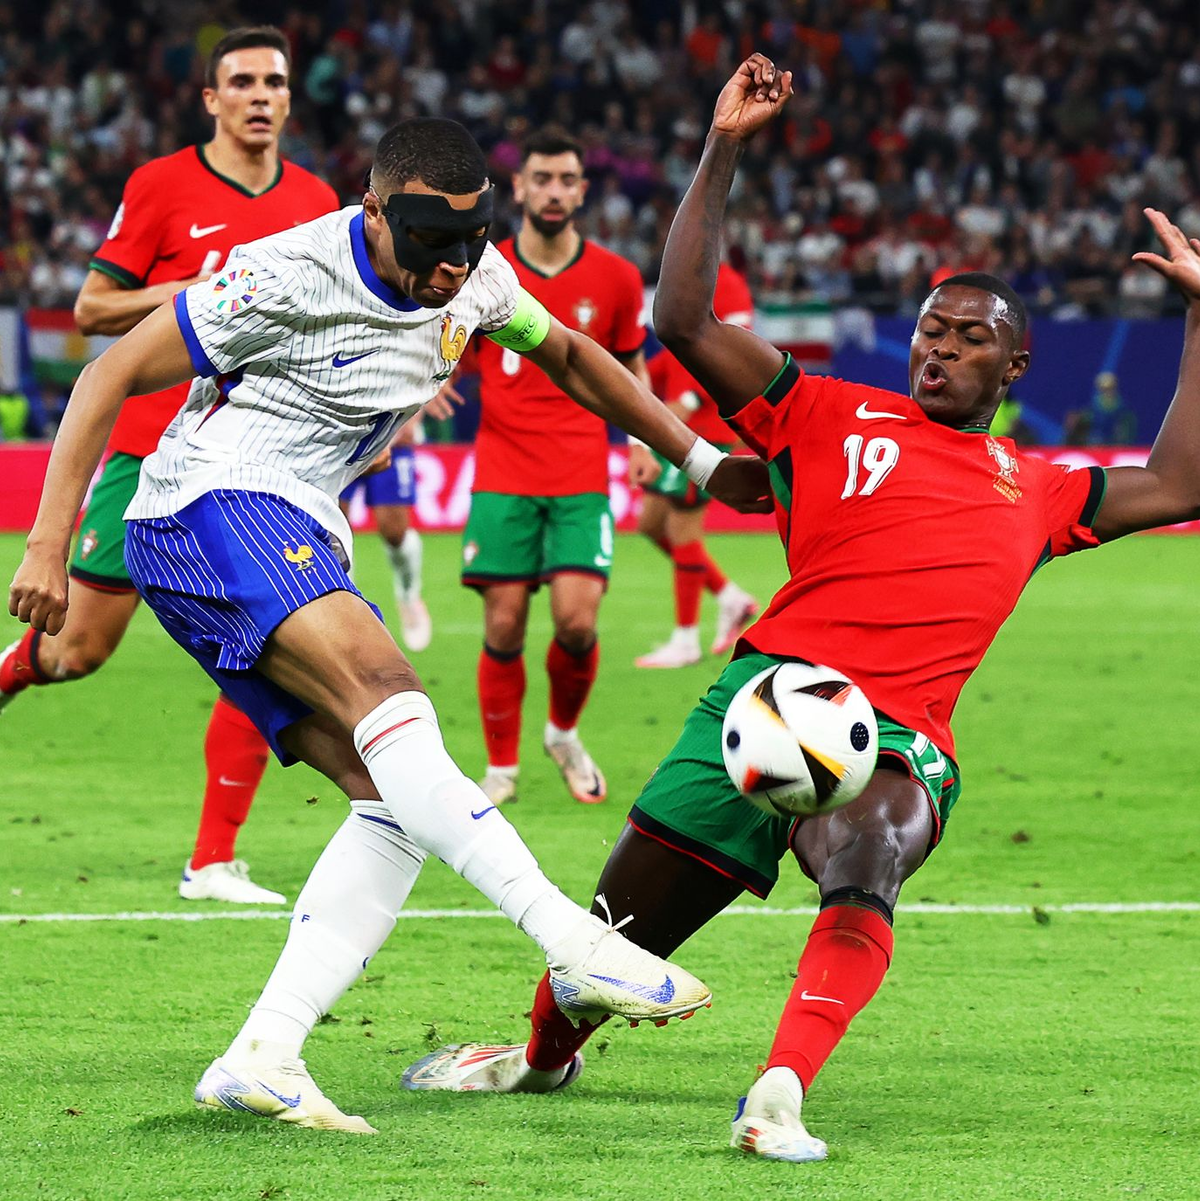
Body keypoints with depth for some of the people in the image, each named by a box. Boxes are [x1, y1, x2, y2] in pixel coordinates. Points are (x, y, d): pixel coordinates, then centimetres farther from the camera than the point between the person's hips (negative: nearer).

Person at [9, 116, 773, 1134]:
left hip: (301, 551, 9)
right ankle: (576, 945, -43)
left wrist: (700, 459, 25)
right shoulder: (291, 278, -17)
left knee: (395, 799, -6)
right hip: (212, 509, -9)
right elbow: (114, 376, -12)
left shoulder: (472, 278, 4)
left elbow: (567, 356, 25)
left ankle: (261, 1059, -11)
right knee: (382, 686, -31)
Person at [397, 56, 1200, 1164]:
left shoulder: (1037, 489, 24)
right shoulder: (833, 417, 16)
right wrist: (723, 156, 3)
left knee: (864, 875, -36)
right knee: (622, 930, 5)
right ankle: (543, 1056, 36)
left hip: (897, 740, 0)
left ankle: (780, 1099, -44)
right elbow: (687, 324, 7)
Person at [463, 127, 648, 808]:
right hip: (503, 476, 0)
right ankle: (502, 768, 13)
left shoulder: (616, 278, 3)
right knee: (504, 626, -4)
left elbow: (631, 366, 16)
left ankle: (565, 732, 18)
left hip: (581, 479, 0)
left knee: (577, 620, -12)